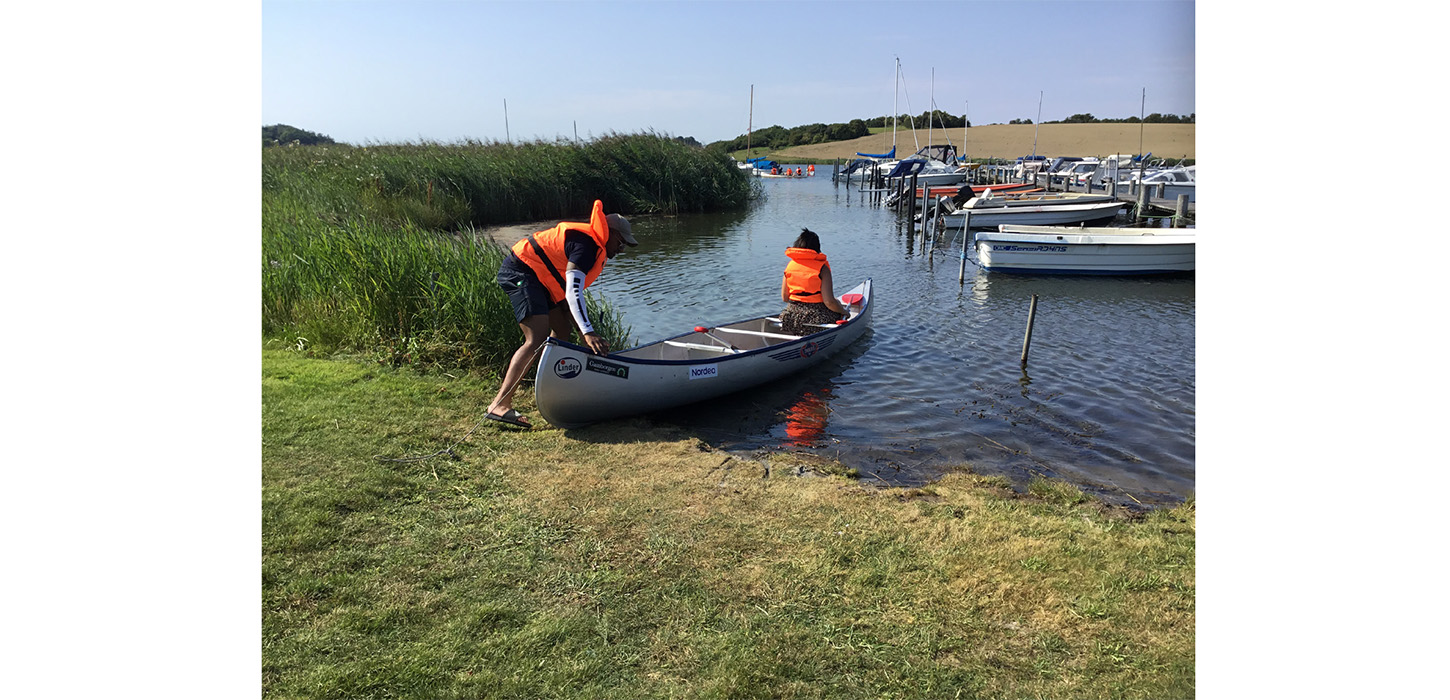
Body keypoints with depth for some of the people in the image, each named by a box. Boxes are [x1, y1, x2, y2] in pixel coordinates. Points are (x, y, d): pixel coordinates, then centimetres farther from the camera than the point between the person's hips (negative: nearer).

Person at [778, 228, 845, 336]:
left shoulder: (790, 265, 6)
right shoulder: (822, 268, -9)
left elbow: (784, 298, 9)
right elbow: (829, 302, -12)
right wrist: (843, 312, 6)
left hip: (791, 316, 6)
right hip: (816, 317, -6)